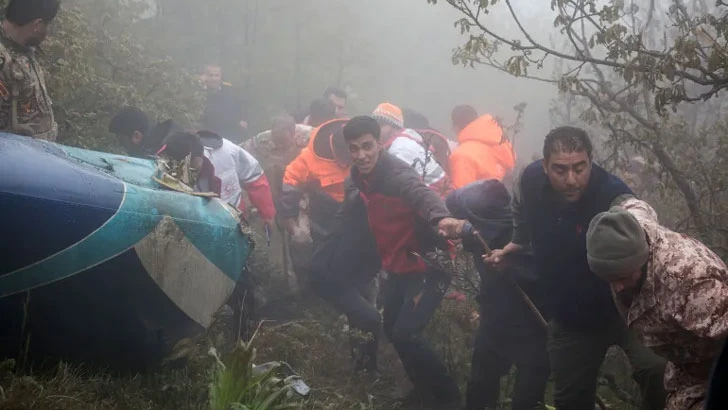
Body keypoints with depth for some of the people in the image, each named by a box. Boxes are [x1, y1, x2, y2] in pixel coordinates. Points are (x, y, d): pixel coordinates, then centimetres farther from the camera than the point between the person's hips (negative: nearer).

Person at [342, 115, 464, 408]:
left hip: (426, 265, -9)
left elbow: (421, 193, -48)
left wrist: (441, 218, -68)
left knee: (405, 333, -18)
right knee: (392, 328, 18)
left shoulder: (396, 173, -25)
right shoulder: (360, 175, 0)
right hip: (398, 266, 9)